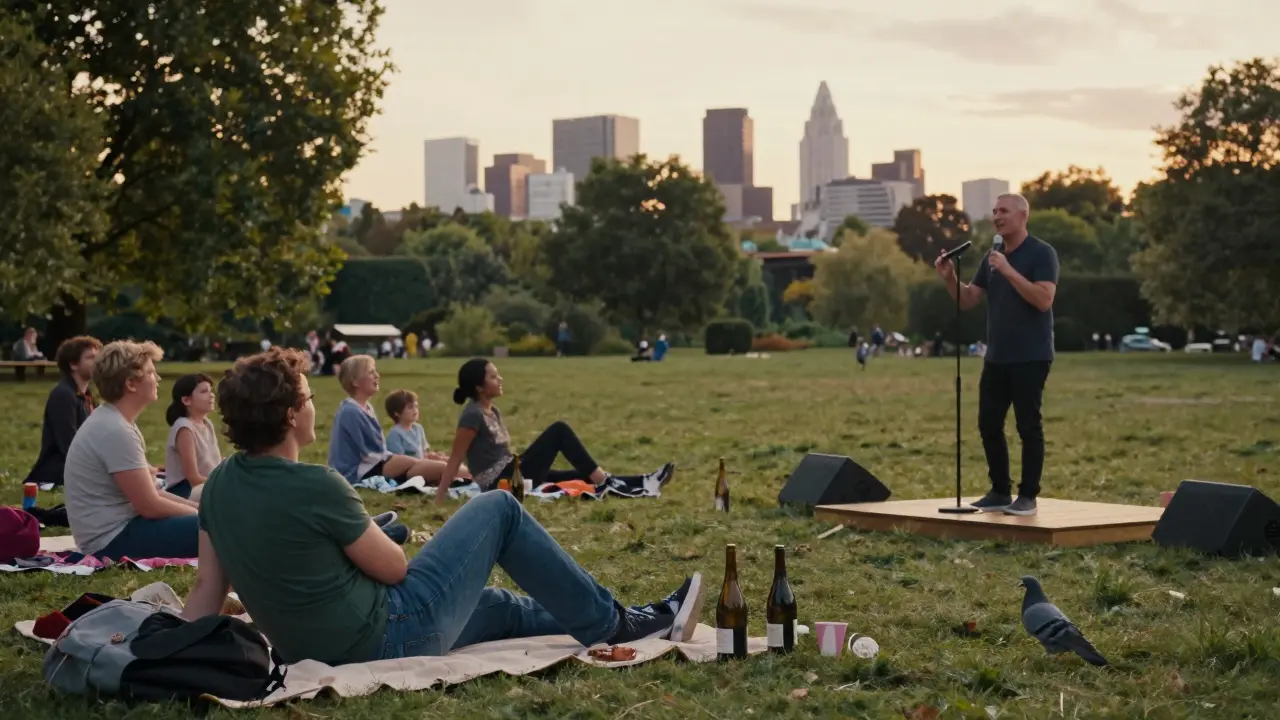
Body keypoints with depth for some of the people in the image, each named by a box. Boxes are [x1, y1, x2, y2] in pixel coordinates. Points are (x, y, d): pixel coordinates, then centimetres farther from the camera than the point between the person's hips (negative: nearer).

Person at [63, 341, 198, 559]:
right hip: (114, 539, -10)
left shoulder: (111, 421, 11)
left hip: (118, 527, 10)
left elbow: (147, 493, 14)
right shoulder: (115, 431, -20)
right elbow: (150, 506, -19)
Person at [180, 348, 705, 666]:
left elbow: (206, 593, 2)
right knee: (498, 510, 7)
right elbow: (393, 567, -11)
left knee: (496, 605, 29)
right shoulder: (315, 486, -25)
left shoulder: (219, 485, 0)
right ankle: (612, 624, 19)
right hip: (391, 636, -8)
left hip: (320, 654, 8)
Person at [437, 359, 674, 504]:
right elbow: (456, 457, -15)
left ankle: (643, 481, 3)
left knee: (587, 476, 4)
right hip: (501, 482, -9)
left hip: (510, 475, 9)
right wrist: (441, 493, -17)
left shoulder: (491, 411, 14)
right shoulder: (473, 415, -15)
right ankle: (604, 482, -12)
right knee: (559, 430, -14)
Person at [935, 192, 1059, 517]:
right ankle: (1000, 492, 17)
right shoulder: (991, 256, 14)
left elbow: (1044, 300, -21)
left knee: (1028, 427, -2)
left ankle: (1027, 496, 5)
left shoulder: (1041, 253, -9)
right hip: (996, 357, 7)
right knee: (989, 424, 7)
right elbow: (968, 300, 11)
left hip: (1030, 358, -7)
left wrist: (1009, 270, -25)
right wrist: (950, 278, -8)